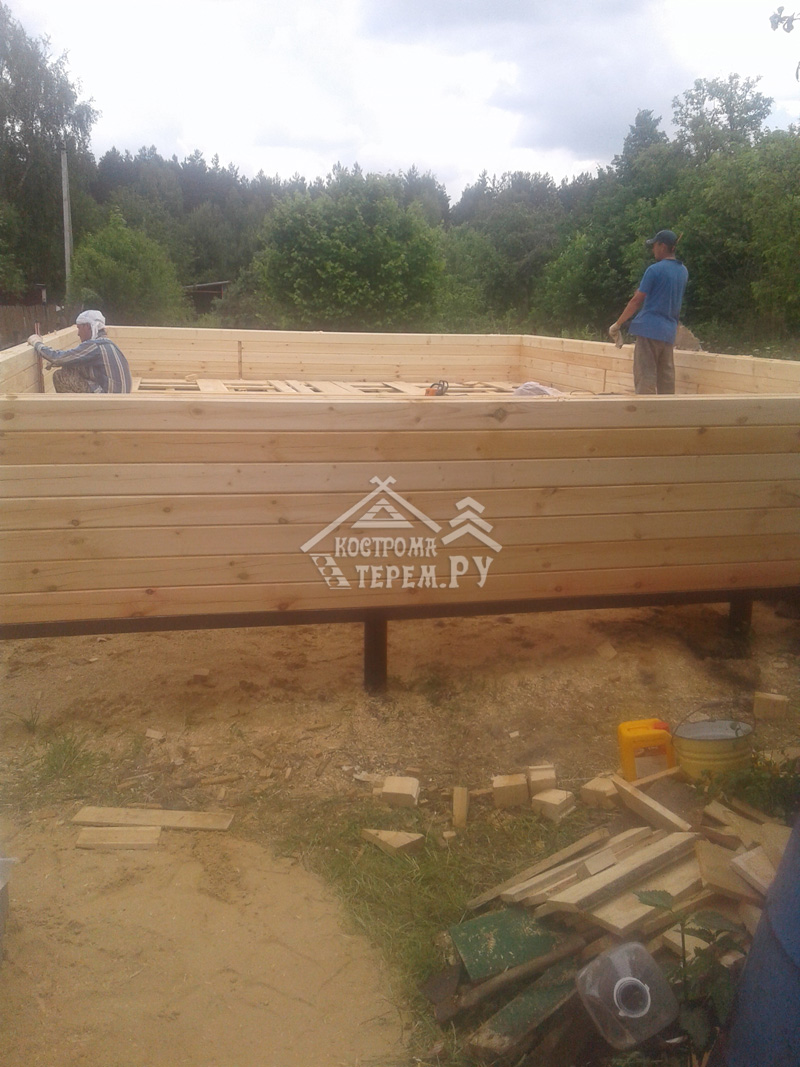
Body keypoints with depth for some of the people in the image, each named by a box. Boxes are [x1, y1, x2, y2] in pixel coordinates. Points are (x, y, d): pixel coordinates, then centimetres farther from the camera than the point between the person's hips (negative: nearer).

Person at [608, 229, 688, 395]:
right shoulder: (683, 271, 13)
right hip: (669, 331, 7)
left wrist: (617, 325, -2)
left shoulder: (654, 270, -9)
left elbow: (636, 301, -9)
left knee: (645, 378, -7)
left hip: (649, 329, -7)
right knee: (666, 378, 8)